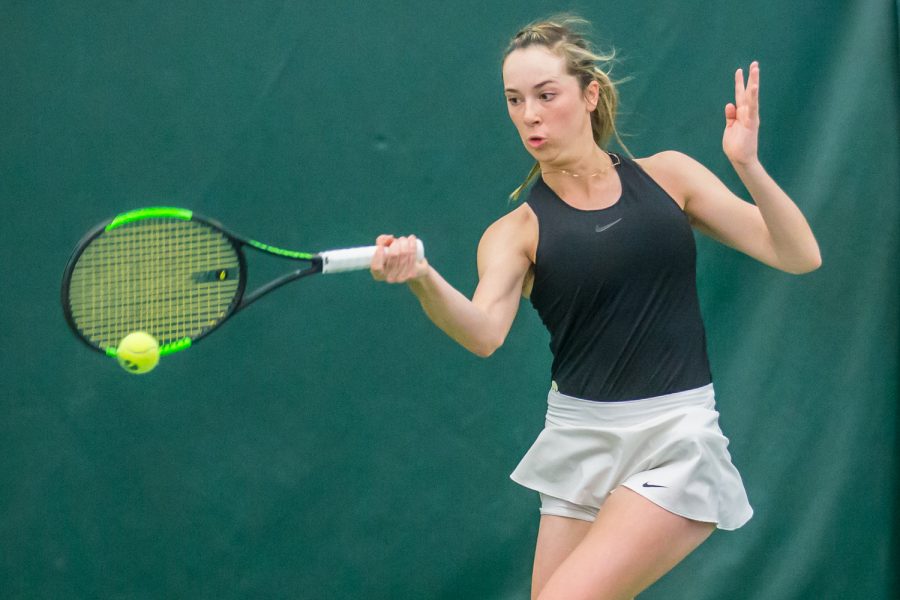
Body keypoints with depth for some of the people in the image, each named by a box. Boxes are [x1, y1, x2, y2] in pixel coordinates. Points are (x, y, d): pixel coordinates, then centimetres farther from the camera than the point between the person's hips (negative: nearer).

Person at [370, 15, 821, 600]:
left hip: (675, 440, -2)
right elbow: (485, 332, -19)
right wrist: (423, 279, -39)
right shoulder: (516, 231, 2)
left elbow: (799, 257, 0)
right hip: (580, 439, 3)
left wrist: (748, 165, -15)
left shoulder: (667, 175, 4)